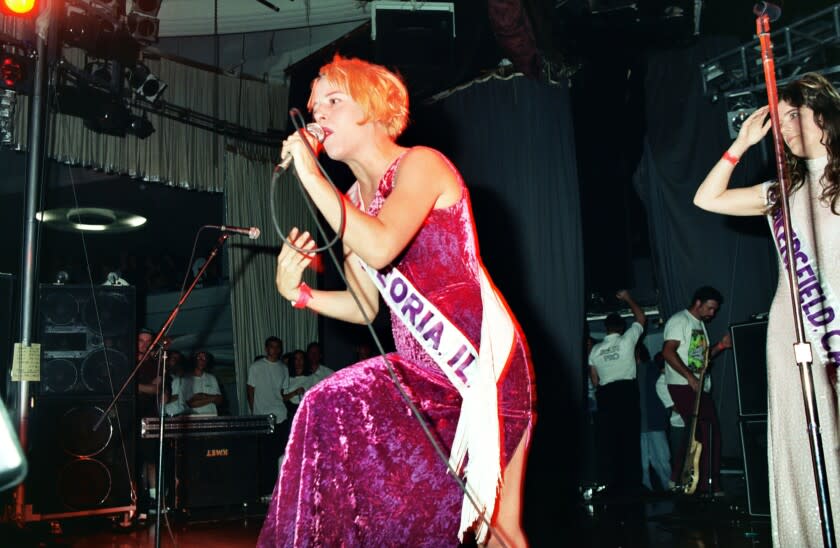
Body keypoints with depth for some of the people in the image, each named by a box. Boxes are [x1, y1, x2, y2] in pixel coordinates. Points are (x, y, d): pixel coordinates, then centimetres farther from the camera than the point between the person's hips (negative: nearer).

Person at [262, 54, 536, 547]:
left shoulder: (421, 164, -9)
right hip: (420, 368, 7)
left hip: (483, 362, -7)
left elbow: (380, 247, -28)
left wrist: (310, 175, -19)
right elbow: (366, 306, 14)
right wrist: (299, 293, -1)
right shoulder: (354, 199, 12)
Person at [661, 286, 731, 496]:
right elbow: (668, 352, -18)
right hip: (683, 387, -9)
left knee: (710, 434, 5)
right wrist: (690, 377, -21)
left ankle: (709, 486, 12)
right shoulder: (679, 321, -7)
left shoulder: (700, 324, 22)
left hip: (700, 388, 9)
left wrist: (719, 347, 10)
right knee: (702, 433, -13)